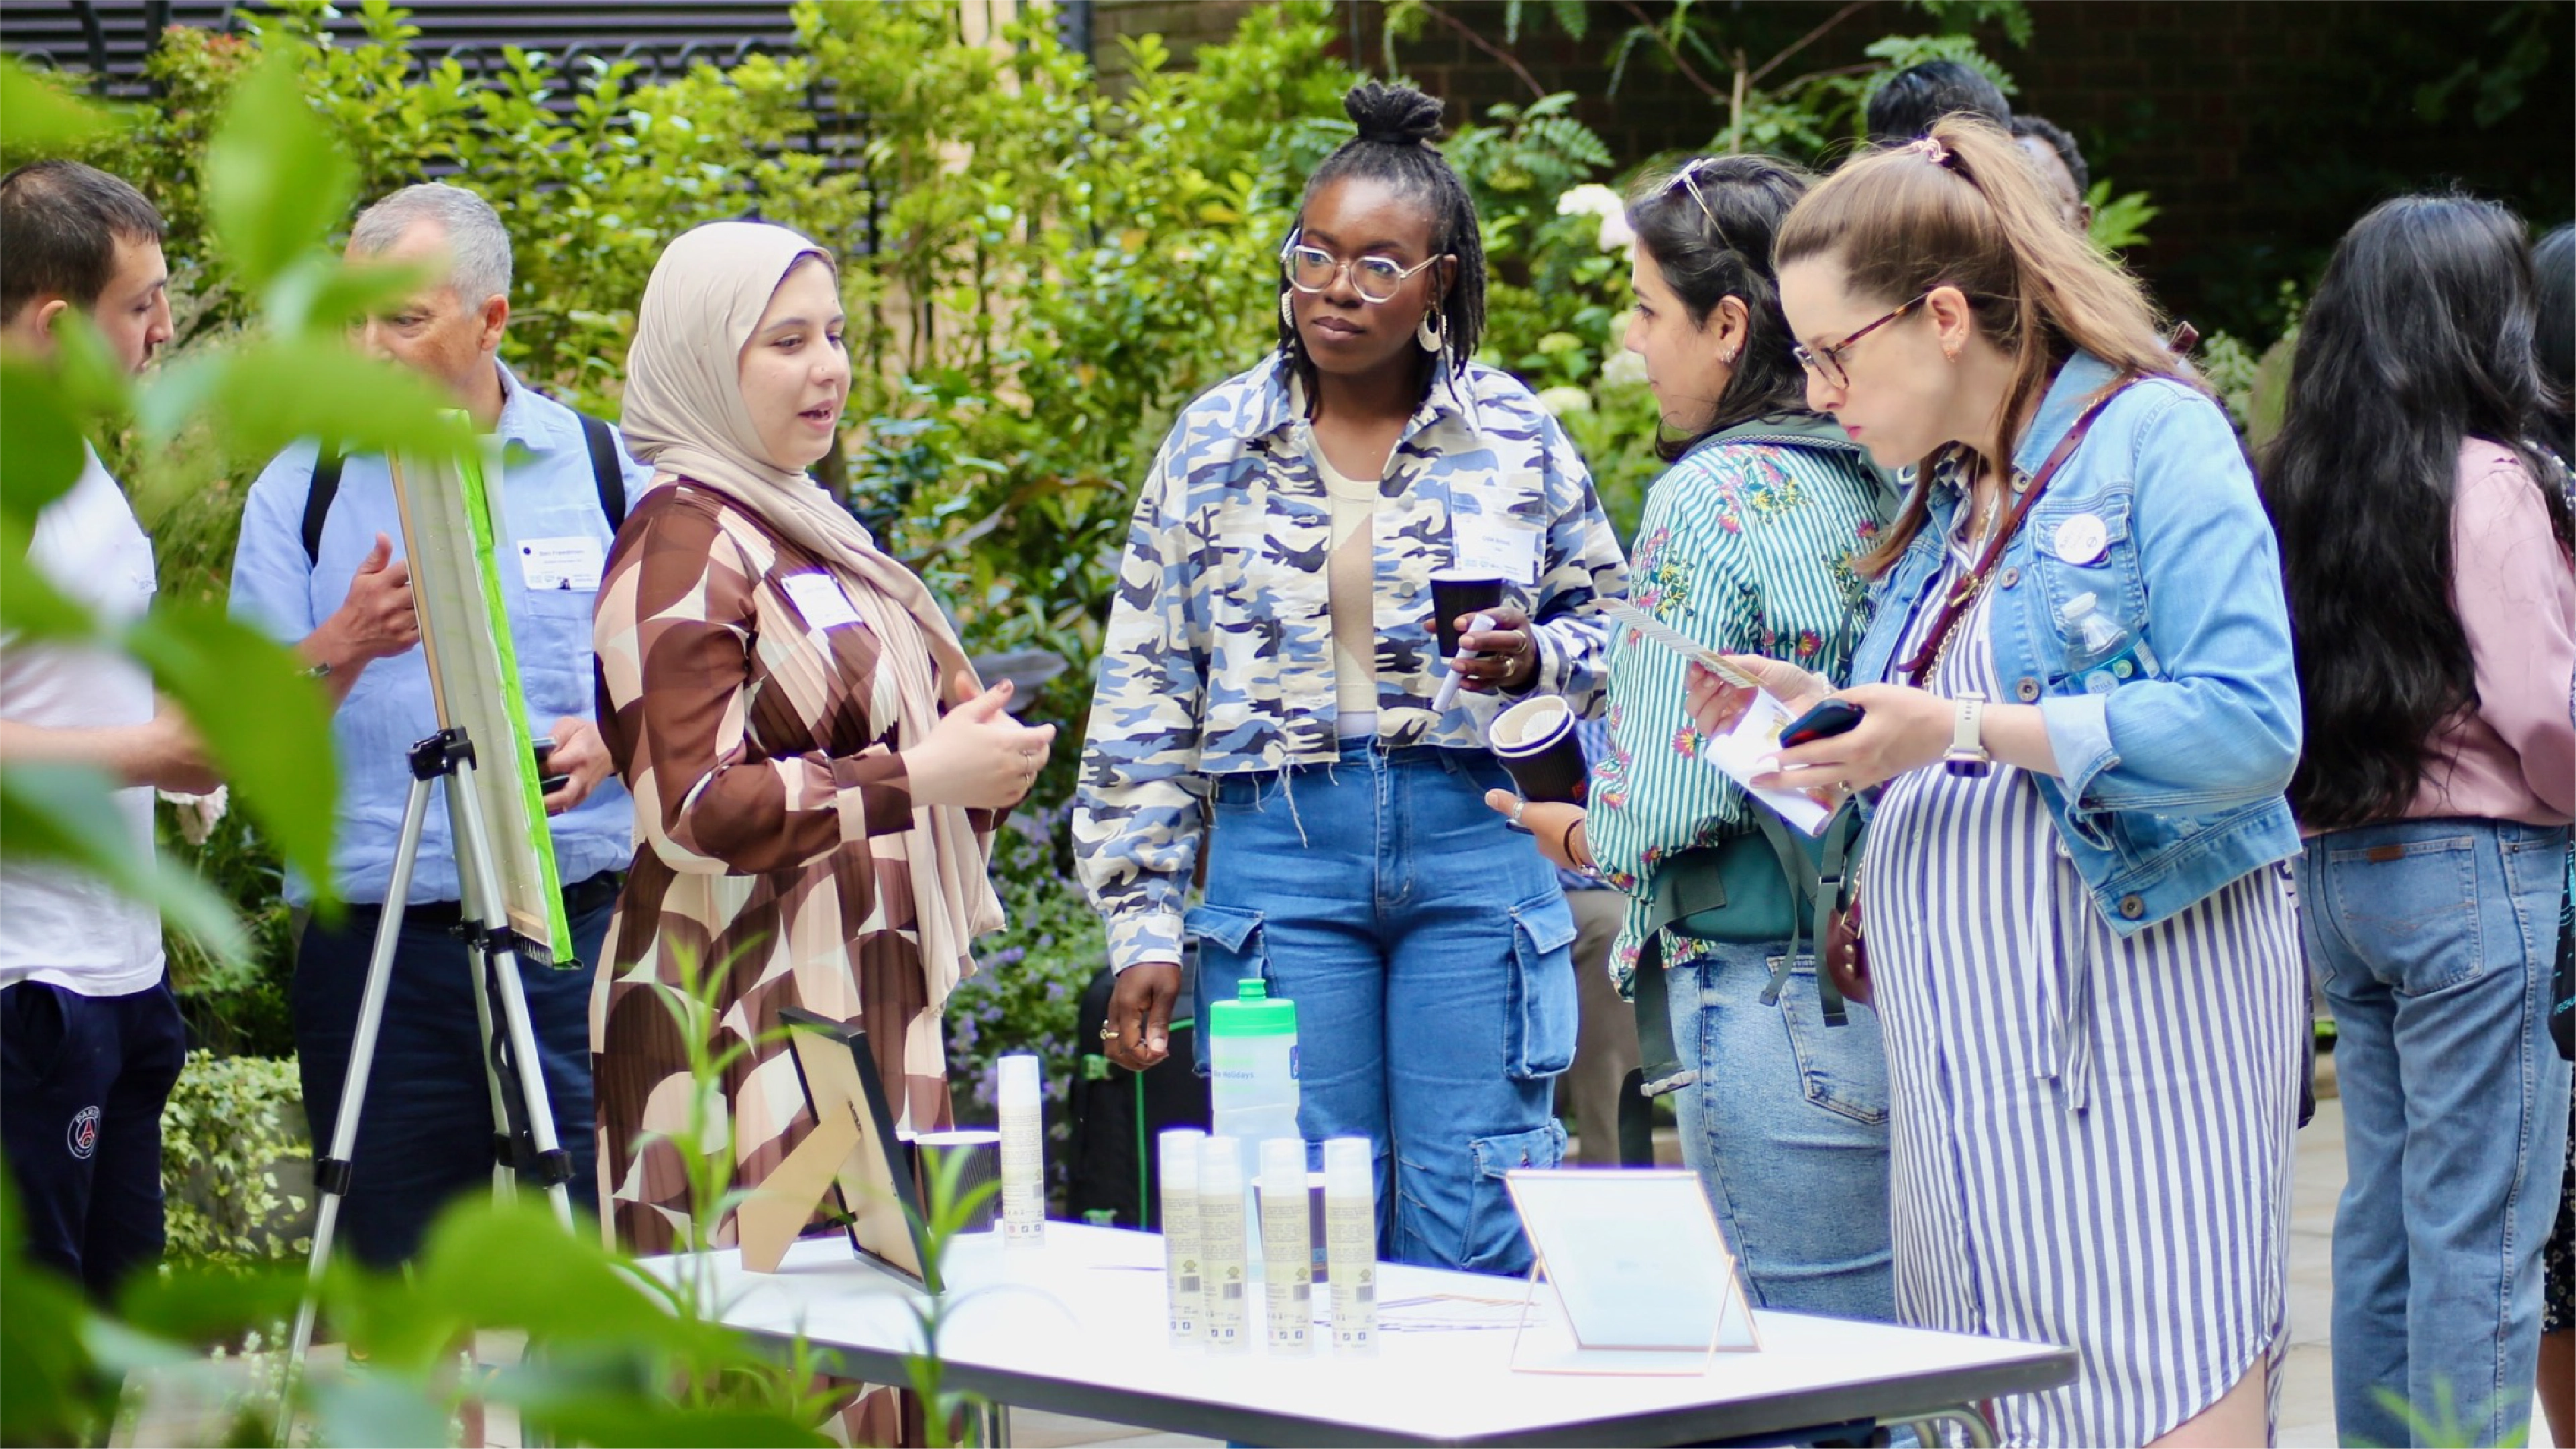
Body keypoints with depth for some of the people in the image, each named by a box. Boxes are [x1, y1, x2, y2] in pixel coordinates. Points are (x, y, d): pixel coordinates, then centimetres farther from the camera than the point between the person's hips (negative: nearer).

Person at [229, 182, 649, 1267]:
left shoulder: (600, 469, 8)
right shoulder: (304, 486, 6)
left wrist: (607, 740, -9)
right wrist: (343, 649, -17)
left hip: (579, 933, 0)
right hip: (375, 946, 0)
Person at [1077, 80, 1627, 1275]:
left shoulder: (1515, 436, 5)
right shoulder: (1213, 445, 6)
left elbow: (1613, 622, 13)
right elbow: (1144, 703, 7)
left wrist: (1537, 659, -11)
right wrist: (1142, 927, 2)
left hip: (1474, 840, 0)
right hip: (1279, 852, 1)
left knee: (1474, 1238, -2)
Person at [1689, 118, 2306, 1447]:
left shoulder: (2154, 436, -5)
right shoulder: (1942, 501, 20)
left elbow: (2249, 727, -17)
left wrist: (1958, 728, -17)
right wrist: (1825, 714, 7)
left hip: (2133, 1010, -8)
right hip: (1972, 1040, 8)